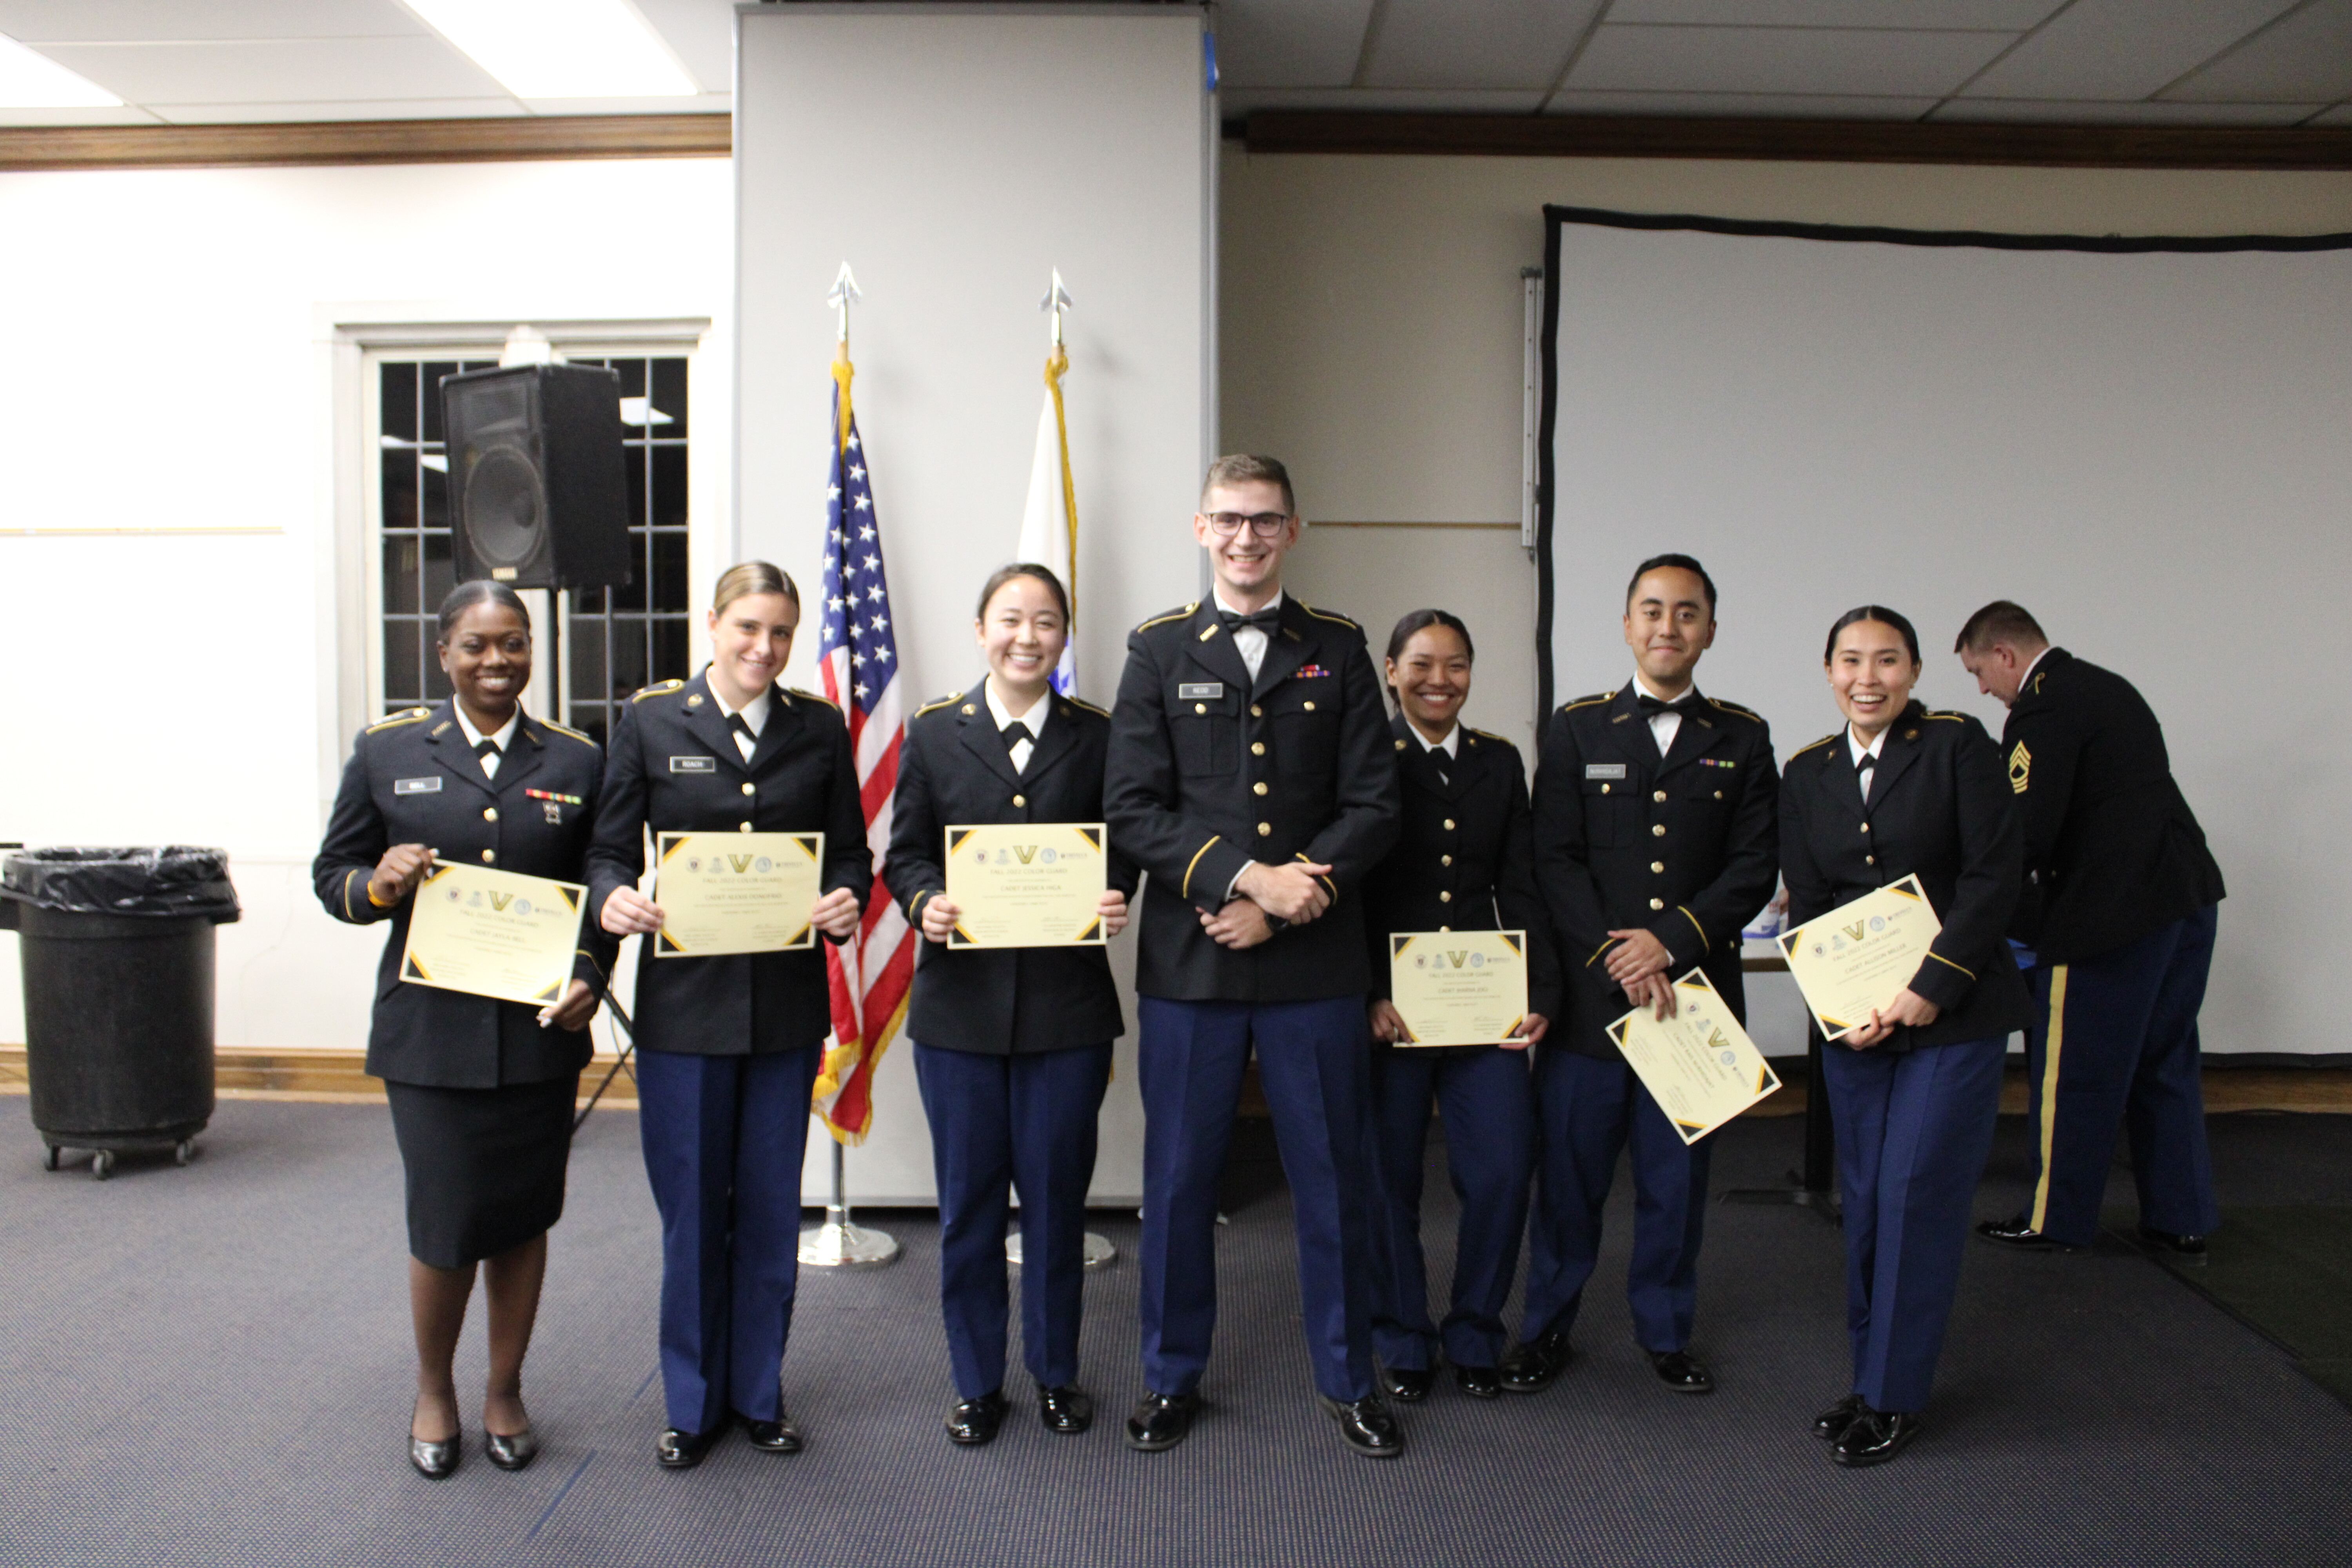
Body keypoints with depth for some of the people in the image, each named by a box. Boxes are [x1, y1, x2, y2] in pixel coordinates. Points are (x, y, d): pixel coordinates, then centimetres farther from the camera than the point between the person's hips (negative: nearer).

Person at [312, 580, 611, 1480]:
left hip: (540, 1030, 1)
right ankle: (433, 1390, 30)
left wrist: (591, 976, -9)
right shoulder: (386, 752, 3)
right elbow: (333, 875, 7)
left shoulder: (577, 763, 5)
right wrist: (377, 885, -15)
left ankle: (504, 1393, 32)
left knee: (523, 1217, 11)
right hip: (432, 1028, -1)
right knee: (446, 1223, 2)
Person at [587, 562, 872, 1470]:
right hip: (683, 997, -1)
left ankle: (759, 1394, 28)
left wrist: (847, 900, -13)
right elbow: (610, 847, 2)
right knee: (691, 1209, 6)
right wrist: (614, 897, -19)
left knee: (771, 1207, 10)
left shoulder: (819, 729, 7)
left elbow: (851, 852, 8)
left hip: (788, 1000, 2)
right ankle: (693, 1402, 24)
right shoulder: (650, 721, 2)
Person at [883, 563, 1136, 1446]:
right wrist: (927, 902, -14)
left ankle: (1056, 1373, 28)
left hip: (1068, 1002, 0)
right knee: (969, 1199, 9)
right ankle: (976, 1382, 26)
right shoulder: (934, 734, 5)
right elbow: (905, 852, 6)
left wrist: (1115, 902, -13)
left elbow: (1123, 850, 7)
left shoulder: (1097, 737, 5)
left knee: (1057, 1193, 9)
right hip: (960, 1001, 0)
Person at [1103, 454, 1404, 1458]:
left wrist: (1281, 907, -10)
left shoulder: (1338, 651, 7)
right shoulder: (1159, 652, 5)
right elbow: (1133, 809, -3)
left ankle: (1347, 1379, 28)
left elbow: (1373, 807, 1)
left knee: (1335, 1176, 9)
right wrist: (1246, 877, -15)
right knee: (1179, 1177, 9)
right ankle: (1172, 1376, 28)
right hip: (1188, 962, 0)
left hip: (1316, 964, 1)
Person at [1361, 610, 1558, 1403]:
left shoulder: (1500, 763, 10)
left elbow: (1521, 890, 8)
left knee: (1503, 1172, 0)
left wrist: (1540, 995, -3)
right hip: (1387, 1004, -3)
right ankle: (1402, 1343, 25)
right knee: (1389, 1178, 6)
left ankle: (1473, 1338, 22)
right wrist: (1369, 997, -16)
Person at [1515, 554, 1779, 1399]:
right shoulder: (1577, 728, 4)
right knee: (1569, 1175, 5)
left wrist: (1669, 942, -12)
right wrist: (1615, 960, -12)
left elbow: (1755, 868, 1)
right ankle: (1547, 1328, 23)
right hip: (1588, 992, -1)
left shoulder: (1743, 739, 7)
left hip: (1695, 993, 1)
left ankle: (1665, 1330, 29)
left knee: (1677, 1177, 10)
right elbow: (1555, 860, -2)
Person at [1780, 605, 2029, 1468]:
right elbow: (1808, 905, 7)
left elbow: (1995, 875, -11)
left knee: (1915, 1197, -4)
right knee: (1865, 1201, 9)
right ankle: (1873, 1376, 22)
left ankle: (1893, 1399, 8)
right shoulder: (1806, 774, 7)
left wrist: (1930, 989, -16)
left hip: (1957, 1011, -4)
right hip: (1854, 1020, 4)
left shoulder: (1957, 745, -5)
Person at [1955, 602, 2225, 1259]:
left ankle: (2057, 1220, 16)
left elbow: (2030, 832, -20)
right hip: (2186, 896, 10)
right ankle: (2183, 1219, 25)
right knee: (2165, 1063, 18)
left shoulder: (2042, 707, -14)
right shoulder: (2108, 687, 15)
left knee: (2073, 1074, 4)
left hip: (2112, 912, -10)